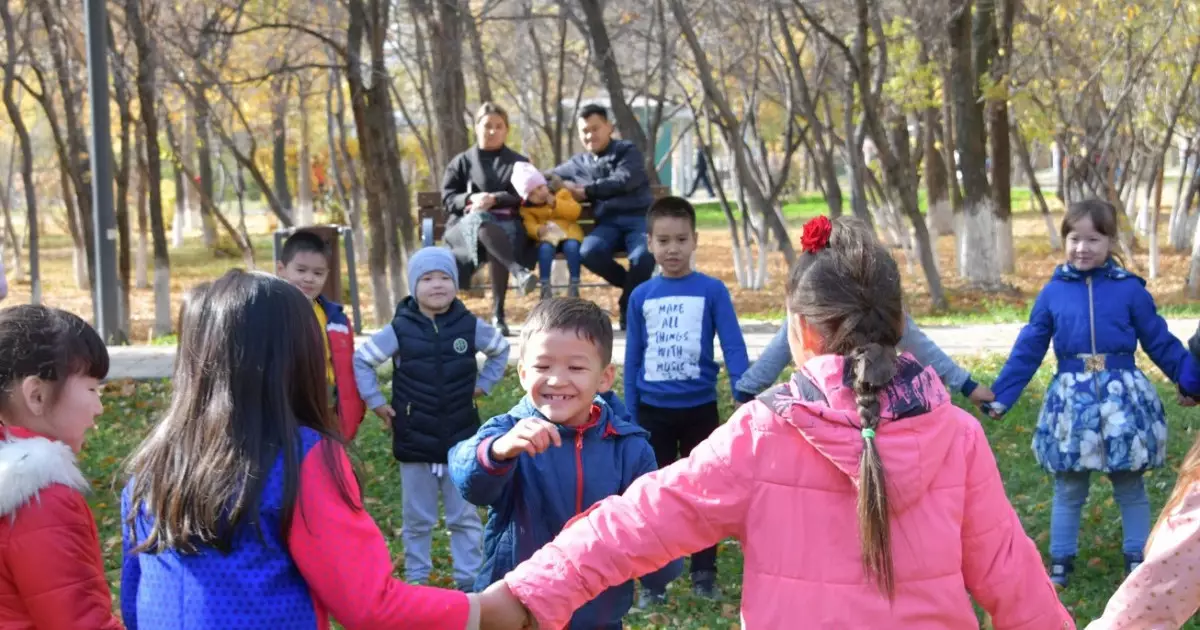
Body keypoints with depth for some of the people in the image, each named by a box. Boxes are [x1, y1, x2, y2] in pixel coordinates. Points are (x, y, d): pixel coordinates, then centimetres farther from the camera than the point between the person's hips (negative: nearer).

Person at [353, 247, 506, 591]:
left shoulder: (470, 326, -5)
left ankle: (470, 579, 18)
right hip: (413, 443, -1)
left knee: (465, 516, 9)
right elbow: (361, 361, 2)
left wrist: (483, 384, 7)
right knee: (417, 518, 11)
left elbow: (501, 350, 14)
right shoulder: (400, 329, -9)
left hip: (461, 440, 1)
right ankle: (416, 578, 23)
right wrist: (376, 402, -1)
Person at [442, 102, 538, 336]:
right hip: (467, 224, 0)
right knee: (479, 220, -41)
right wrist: (471, 199, -8)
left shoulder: (519, 162, 23)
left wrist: (495, 199, -8)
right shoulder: (462, 162, 23)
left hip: (507, 223, 0)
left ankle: (498, 313, -40)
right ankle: (518, 271, -62)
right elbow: (448, 198, 13)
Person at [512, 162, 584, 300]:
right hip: (547, 236, 0)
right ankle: (545, 287, -27)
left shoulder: (561, 193, 7)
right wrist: (538, 230, -32)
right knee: (545, 248, -36)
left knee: (572, 246, -35)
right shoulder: (527, 208, 6)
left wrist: (556, 204, -12)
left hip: (568, 231, 0)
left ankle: (574, 286, -26)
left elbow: (575, 212, -4)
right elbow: (530, 225, -9)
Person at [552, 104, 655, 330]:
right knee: (589, 252, -32)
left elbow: (624, 181, -5)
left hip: (639, 217, -3)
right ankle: (636, 288, -5)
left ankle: (628, 307, -7)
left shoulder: (627, 150, 13)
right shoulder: (578, 163, 25)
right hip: (608, 223, 3)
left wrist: (586, 191, -4)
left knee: (643, 256, -36)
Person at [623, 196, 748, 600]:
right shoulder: (641, 297, 0)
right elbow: (632, 359, 5)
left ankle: (704, 574, 22)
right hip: (653, 411, 2)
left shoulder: (712, 291, -7)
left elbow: (734, 349, -9)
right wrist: (628, 416, 4)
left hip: (700, 409, -1)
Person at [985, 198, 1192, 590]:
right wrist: (1001, 396, 2)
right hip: (1072, 401, 1)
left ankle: (1137, 561, 25)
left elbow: (1161, 343, 2)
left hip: (1124, 398, -1)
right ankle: (1060, 562, 24)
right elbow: (1028, 349, 3)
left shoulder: (1130, 289, -6)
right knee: (1068, 490, 12)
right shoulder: (1053, 292, -2)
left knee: (1131, 488, 12)